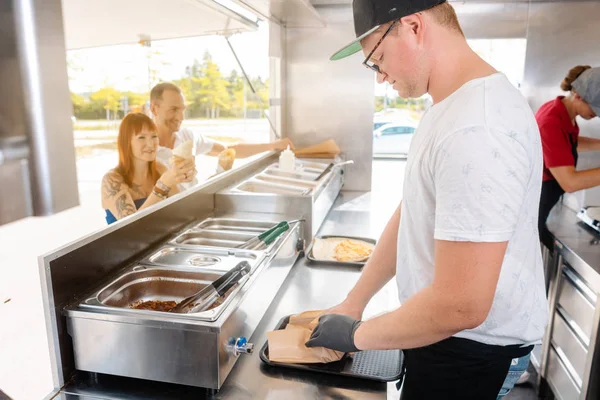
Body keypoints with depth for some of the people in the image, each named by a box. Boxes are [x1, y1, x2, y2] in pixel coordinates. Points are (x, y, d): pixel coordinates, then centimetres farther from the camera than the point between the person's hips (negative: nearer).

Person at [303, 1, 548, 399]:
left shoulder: (475, 129, -30)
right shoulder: (449, 107, 4)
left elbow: (461, 307, -31)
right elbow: (410, 213, 7)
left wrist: (358, 334, -14)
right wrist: (354, 302, 5)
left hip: (467, 348, -8)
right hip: (440, 326, 8)